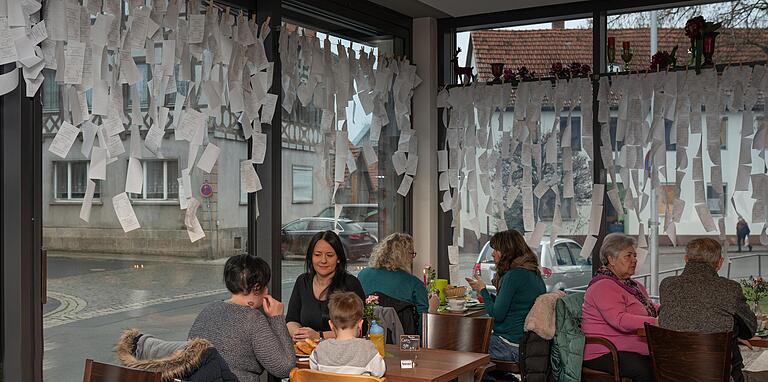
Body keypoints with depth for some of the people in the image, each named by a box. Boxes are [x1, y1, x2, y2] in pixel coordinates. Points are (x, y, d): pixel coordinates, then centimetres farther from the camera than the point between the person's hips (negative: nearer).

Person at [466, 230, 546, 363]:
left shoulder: (514, 275, -18)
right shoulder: (534, 274, 11)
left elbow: (497, 315, -17)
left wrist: (483, 290, -4)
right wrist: (488, 296, 13)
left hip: (511, 346, -9)